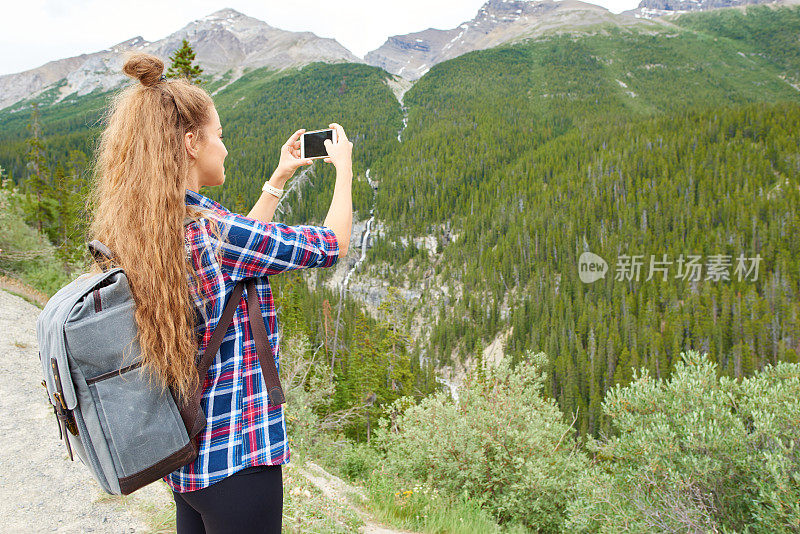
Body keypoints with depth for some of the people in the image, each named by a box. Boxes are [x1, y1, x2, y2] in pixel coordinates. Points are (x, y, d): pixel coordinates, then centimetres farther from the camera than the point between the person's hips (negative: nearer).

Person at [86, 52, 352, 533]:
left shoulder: (130, 231, 1)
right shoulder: (209, 229, -24)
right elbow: (329, 245, -13)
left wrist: (279, 180, 21)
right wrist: (344, 167, 3)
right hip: (236, 452, -8)